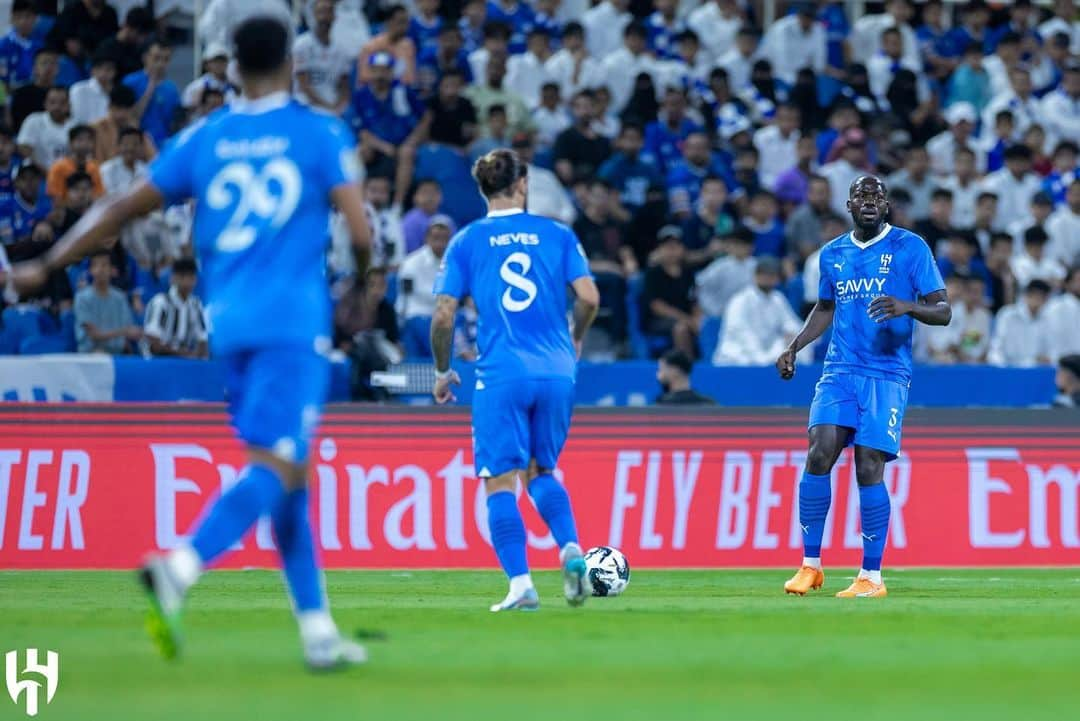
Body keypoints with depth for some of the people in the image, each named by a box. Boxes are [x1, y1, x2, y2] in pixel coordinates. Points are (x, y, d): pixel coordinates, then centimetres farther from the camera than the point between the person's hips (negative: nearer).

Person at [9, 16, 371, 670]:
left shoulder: (205, 139, 10)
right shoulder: (322, 133, 0)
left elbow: (125, 208, 8)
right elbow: (361, 233, -8)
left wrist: (48, 266, 17)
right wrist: (362, 273, 14)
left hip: (230, 322, 5)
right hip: (295, 322, -5)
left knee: (283, 470, 12)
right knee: (277, 467, -12)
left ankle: (318, 632, 9)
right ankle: (180, 569, -36)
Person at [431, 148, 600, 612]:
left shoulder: (466, 242, 3)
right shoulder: (557, 234, 6)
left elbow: (444, 316, -1)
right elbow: (589, 298, -1)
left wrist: (442, 371, 14)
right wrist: (575, 339, 19)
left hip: (501, 376, -3)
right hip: (556, 373, 3)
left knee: (501, 480, 0)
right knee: (541, 472, 20)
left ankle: (520, 585, -11)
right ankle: (571, 550, -3)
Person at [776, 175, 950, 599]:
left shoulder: (910, 248, -1)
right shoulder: (832, 254, 13)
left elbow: (943, 311, -4)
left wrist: (907, 307, -23)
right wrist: (794, 347, 15)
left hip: (887, 374, -4)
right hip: (839, 371, 4)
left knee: (868, 468, -10)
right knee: (819, 455, -13)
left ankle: (871, 576, 1)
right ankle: (810, 566, -3)